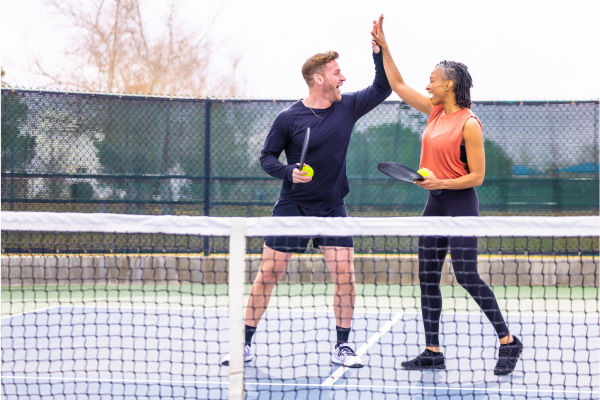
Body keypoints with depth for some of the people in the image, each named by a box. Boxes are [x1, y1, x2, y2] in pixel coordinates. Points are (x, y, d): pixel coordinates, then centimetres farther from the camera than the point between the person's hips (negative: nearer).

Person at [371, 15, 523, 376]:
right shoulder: (435, 111, 8)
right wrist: (383, 46, 11)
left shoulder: (469, 123, -14)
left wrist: (440, 182, -22)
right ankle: (433, 352, 11)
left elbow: (477, 176, -14)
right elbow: (397, 84, 15)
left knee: (466, 276, -11)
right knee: (428, 278, 6)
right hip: (435, 203, 8)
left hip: (460, 203, -8)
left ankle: (508, 341, 1)